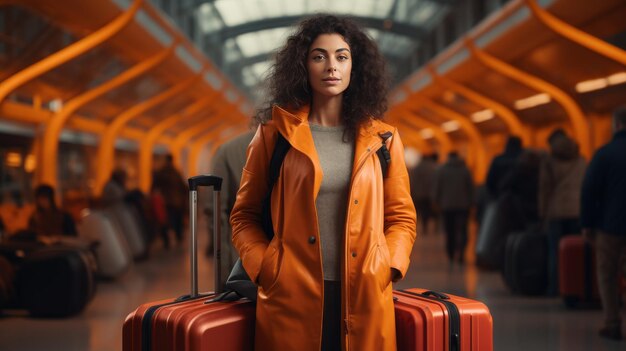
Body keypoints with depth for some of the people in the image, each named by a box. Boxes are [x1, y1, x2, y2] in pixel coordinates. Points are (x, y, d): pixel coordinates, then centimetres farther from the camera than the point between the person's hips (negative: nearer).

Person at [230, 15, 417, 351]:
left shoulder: (381, 138, 8)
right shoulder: (275, 133, 4)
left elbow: (402, 216, 12)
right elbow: (245, 216, 8)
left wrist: (387, 269, -3)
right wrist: (265, 269, -5)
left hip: (365, 300, 1)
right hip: (291, 298, -1)